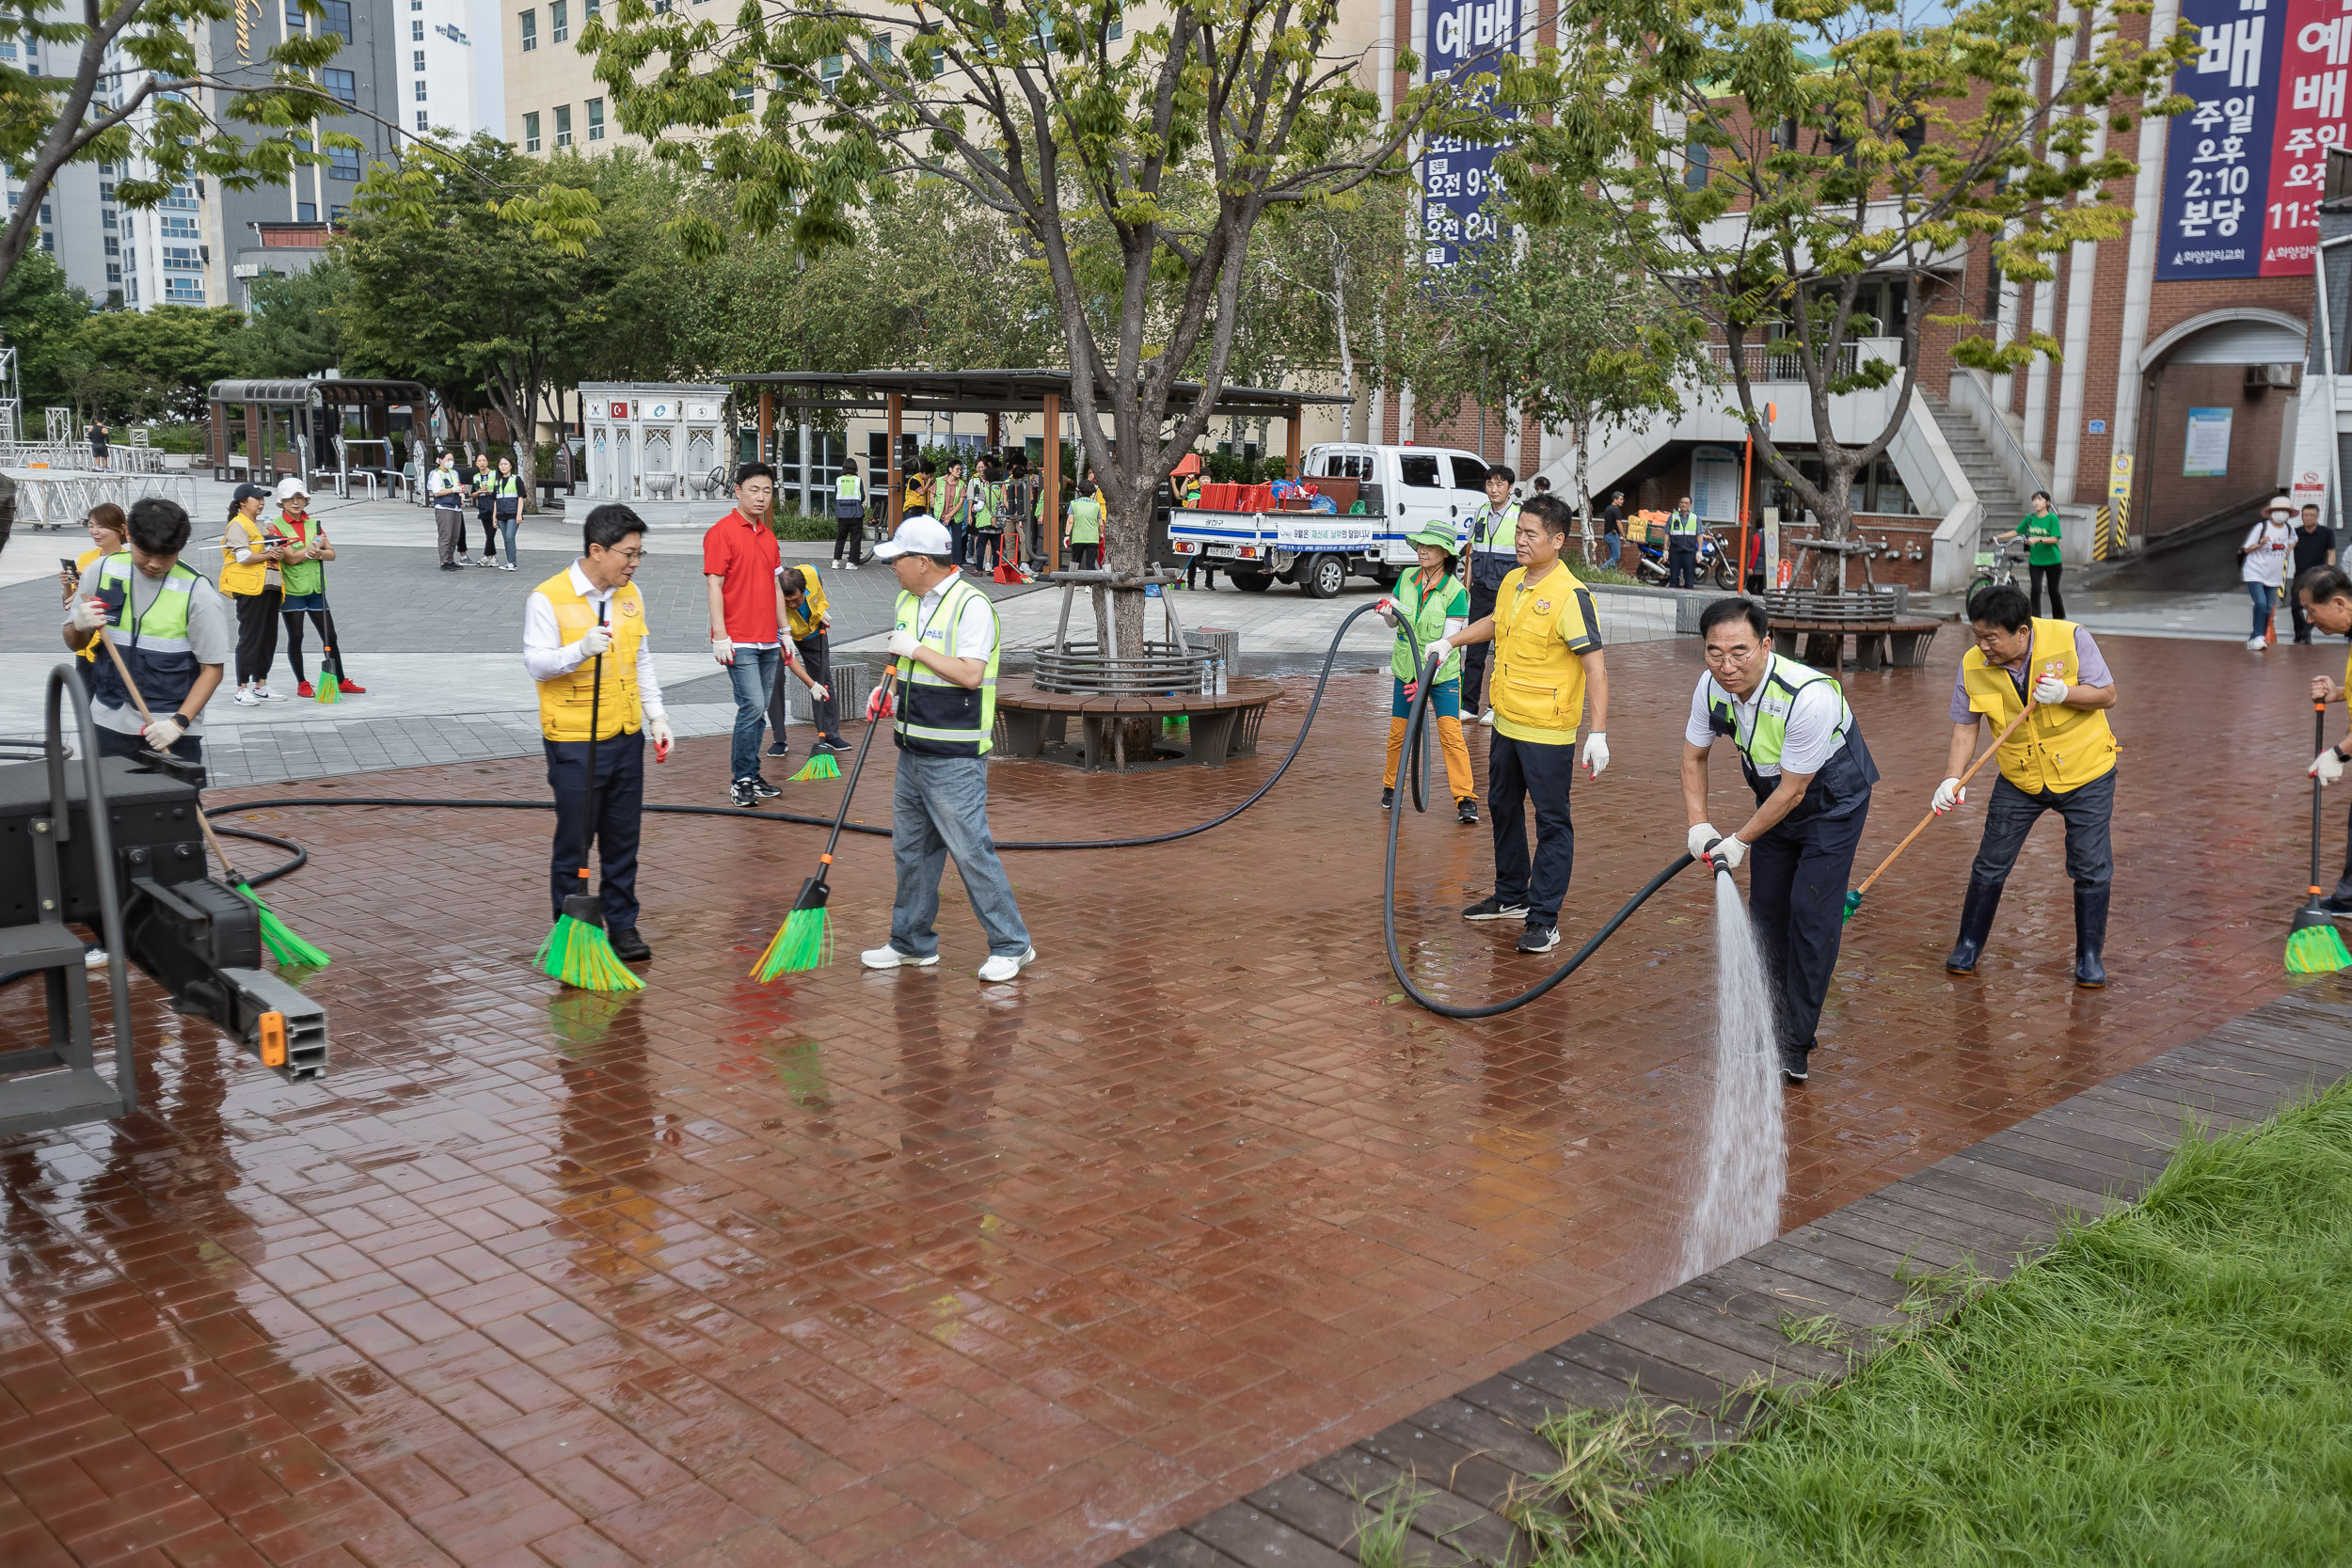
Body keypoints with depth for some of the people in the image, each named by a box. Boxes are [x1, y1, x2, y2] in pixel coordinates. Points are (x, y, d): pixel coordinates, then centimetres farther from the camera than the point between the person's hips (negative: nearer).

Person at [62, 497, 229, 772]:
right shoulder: (101, 571, 0)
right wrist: (80, 627, -14)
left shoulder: (196, 592, -10)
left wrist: (179, 722, -19)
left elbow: (212, 668, -8)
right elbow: (74, 644, 10)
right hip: (110, 722, 3)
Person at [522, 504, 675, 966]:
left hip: (627, 738, 6)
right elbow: (536, 663, -16)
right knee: (574, 844, 1)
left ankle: (622, 925, 22)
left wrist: (656, 715, 10)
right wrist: (580, 650, -33)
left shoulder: (630, 595, 9)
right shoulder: (548, 598, -11)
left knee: (623, 840, 11)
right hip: (574, 744, -5)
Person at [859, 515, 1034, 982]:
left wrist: (917, 649, -18)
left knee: (971, 850, -6)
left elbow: (970, 675, -24)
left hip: (954, 758, -9)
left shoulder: (971, 605, -15)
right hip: (913, 750, 9)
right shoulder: (907, 600, 12)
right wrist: (890, 690, 7)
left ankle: (1011, 946, 4)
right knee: (911, 848, 14)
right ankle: (913, 943, 26)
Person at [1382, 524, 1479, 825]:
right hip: (1406, 670, 4)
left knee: (1451, 733, -12)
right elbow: (1394, 622, 11)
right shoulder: (1406, 579, -1)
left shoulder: (1455, 591, -15)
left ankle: (1465, 799, -7)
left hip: (1442, 673, -4)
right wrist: (1389, 611, -13)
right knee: (1397, 733, 7)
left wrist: (1427, 677, -26)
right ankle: (1390, 787, 29)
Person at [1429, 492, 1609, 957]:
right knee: (1504, 809, 20)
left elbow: (1595, 666, -21)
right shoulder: (1512, 583, 5)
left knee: (1552, 823, -1)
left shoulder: (1570, 596, -19)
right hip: (1507, 725, 9)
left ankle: (1544, 919, 3)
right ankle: (1512, 896, 35)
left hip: (1548, 732, -9)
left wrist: (1598, 733, -25)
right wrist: (1450, 642, 29)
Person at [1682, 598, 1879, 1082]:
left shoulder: (1810, 696, -37)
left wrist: (1740, 841, -18)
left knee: (1811, 915, -11)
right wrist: (1699, 824, -7)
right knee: (1767, 911, 8)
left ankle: (1795, 1046, -4)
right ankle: (1769, 1028, 22)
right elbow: (1694, 755, 2)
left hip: (1832, 803, -6)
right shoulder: (1711, 686, -17)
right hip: (1774, 801, 6)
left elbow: (1793, 791, -27)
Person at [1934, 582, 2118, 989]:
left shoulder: (2070, 638, -20)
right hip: (2019, 780, 2)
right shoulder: (1972, 666, -14)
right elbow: (1964, 728, -7)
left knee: (2092, 870, 2)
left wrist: (2065, 693, -31)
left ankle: (2090, 956, 18)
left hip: (2085, 774, -2)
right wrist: (1952, 778, -21)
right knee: (1990, 865, 5)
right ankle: (1969, 945, 22)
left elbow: (2107, 695, -12)